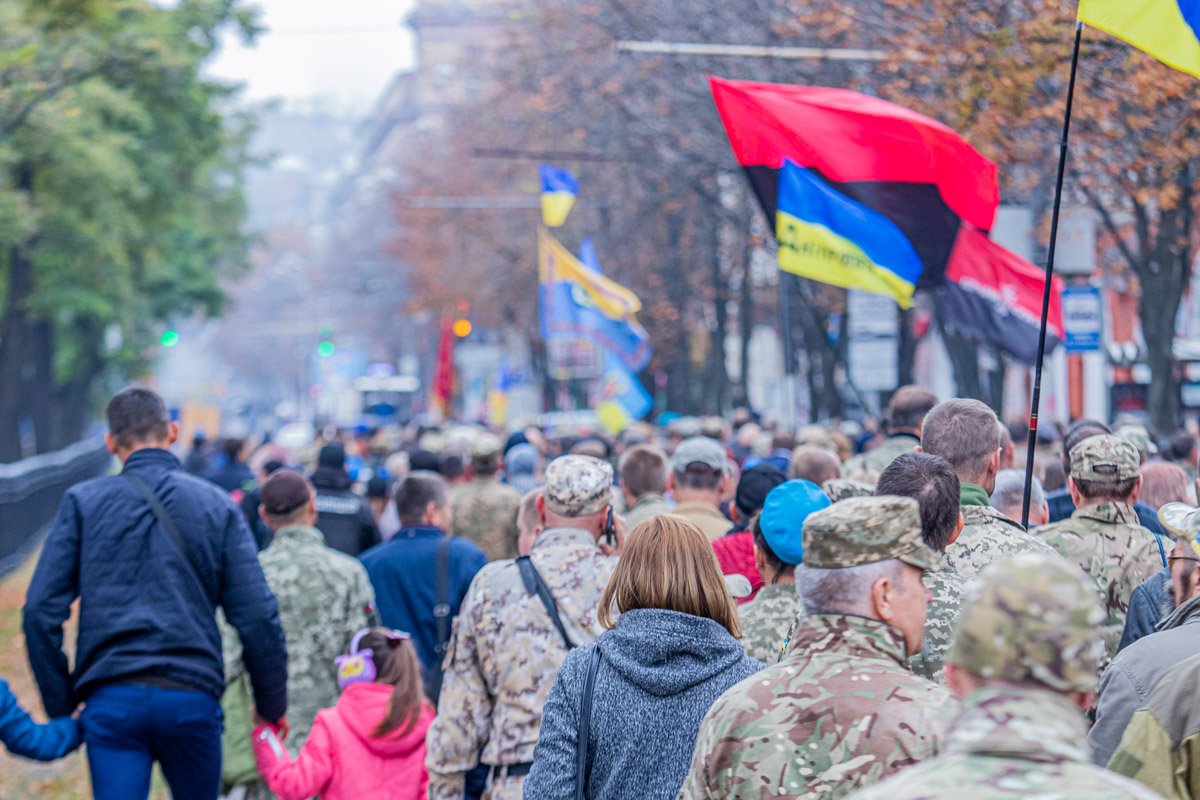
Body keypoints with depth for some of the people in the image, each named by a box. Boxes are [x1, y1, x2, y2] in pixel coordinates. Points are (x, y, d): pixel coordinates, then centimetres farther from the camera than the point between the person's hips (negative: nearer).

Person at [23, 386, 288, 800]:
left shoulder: (83, 502, 5)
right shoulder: (217, 506, 6)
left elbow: (41, 610, -1)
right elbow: (257, 617, 1)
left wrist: (60, 705, 8)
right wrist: (272, 705, 13)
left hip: (111, 701, -1)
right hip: (193, 697, 1)